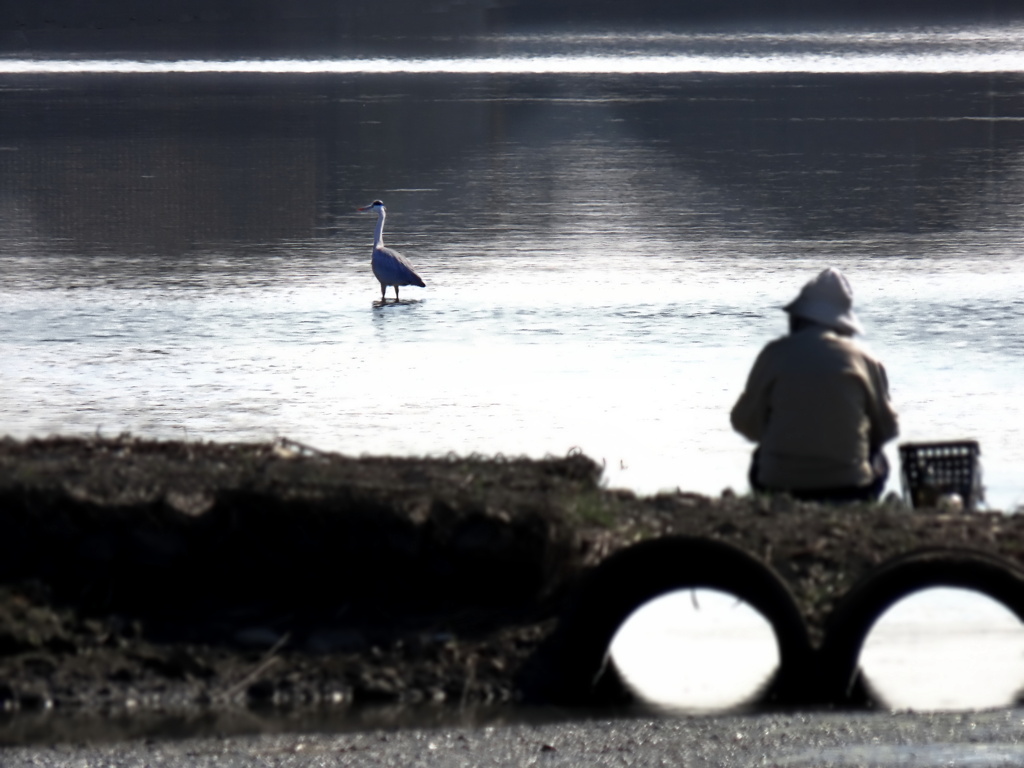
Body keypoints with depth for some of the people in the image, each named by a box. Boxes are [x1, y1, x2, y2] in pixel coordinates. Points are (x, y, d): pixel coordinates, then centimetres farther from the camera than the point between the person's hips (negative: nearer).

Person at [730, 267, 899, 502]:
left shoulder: (775, 353, -2)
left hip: (780, 484, 0)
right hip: (848, 485, 0)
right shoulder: (863, 359, 0)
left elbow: (745, 421, 4)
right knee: (877, 462, 33)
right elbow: (886, 428, 9)